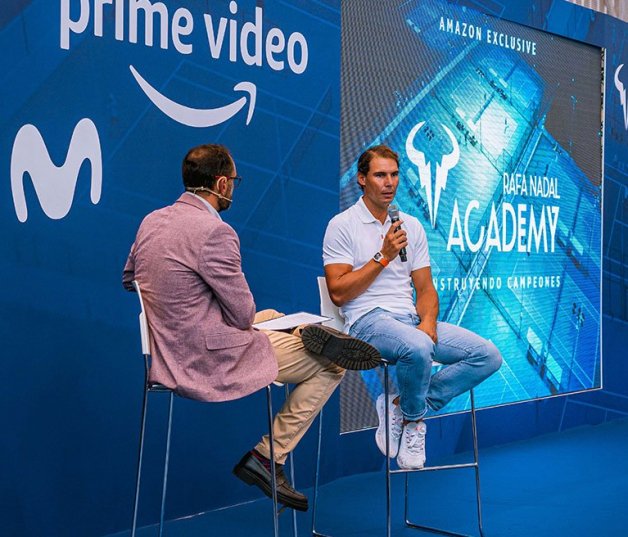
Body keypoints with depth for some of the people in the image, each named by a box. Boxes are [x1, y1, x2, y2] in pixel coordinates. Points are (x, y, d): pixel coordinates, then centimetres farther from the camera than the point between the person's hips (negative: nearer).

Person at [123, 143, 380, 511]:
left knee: (273, 317, 32)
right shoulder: (215, 232, -22)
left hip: (171, 355, 10)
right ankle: (267, 458, 5)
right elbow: (243, 314, -17)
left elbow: (128, 280, 21)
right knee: (329, 367, 1)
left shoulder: (152, 221, 4)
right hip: (208, 363, -10)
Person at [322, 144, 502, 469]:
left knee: (487, 355, -11)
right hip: (369, 320, -6)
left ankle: (402, 410, -7)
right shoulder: (342, 225, 0)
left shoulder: (411, 226, 17)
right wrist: (384, 256, -11)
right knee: (418, 348, -39)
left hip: (411, 319, 6)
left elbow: (425, 288, 14)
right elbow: (338, 293, -8)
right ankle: (414, 420, -7)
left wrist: (427, 321, -7)